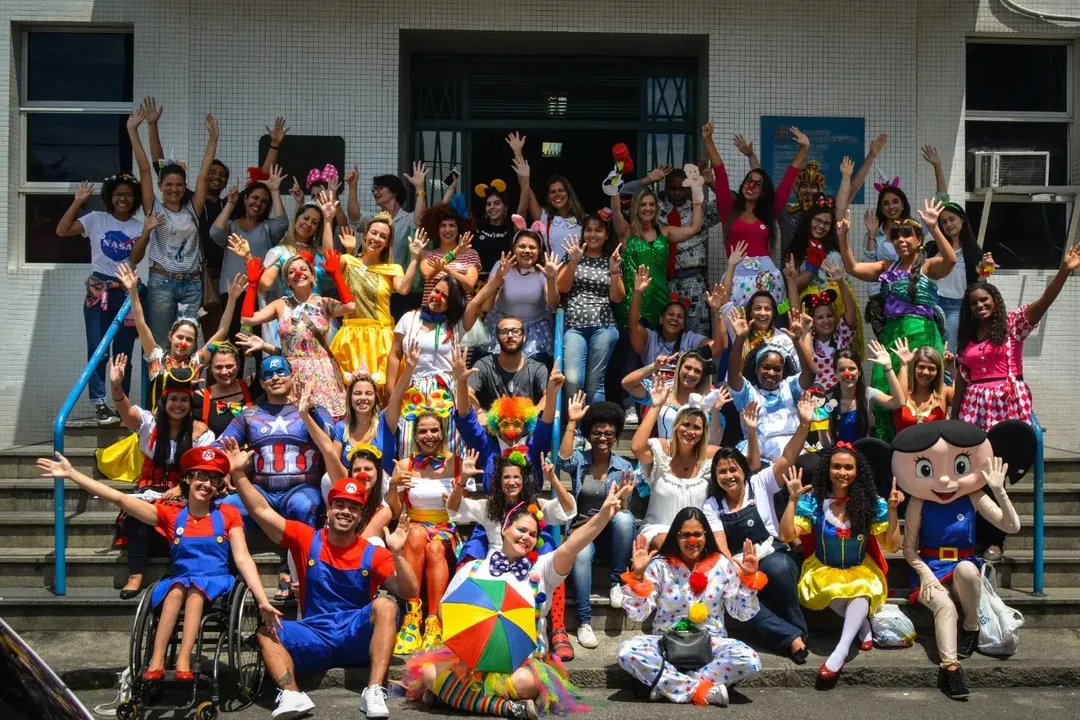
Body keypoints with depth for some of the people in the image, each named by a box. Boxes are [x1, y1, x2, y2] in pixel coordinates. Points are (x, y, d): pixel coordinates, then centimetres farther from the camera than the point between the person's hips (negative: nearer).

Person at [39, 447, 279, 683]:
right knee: (177, 589, -32)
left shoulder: (228, 515, 3)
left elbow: (243, 559, -5)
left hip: (217, 583, -1)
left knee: (195, 589, -33)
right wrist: (72, 474, -4)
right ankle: (156, 661, -34)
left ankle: (183, 660, -41)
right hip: (180, 583, 2)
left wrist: (262, 601, -17)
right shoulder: (171, 514, 6)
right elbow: (120, 499, 1)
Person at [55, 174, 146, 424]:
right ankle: (99, 404, -8)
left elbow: (135, 258, -9)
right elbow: (61, 231, -10)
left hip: (127, 291, 2)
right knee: (98, 349, -8)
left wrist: (147, 232, -19)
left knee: (124, 351, 7)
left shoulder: (138, 226, 6)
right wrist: (77, 202, -14)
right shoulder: (97, 219, 1)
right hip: (98, 290, -2)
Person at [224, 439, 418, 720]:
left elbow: (409, 592, -10)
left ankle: (374, 693, -39)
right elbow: (262, 511, -2)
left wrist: (397, 553, -25)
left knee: (385, 605, -29)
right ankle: (291, 695, -40)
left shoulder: (373, 554, 1)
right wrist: (239, 473, -12)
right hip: (314, 637, 2)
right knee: (266, 630, -18)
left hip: (358, 637, -2)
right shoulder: (307, 540, 5)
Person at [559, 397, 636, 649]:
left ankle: (617, 581, -18)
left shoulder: (624, 467, 2)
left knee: (624, 518, -34)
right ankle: (584, 621, -29)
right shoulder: (579, 459, 2)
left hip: (611, 531, 1)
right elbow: (563, 460, -24)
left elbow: (623, 510, -2)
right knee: (580, 555, -36)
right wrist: (572, 421, -22)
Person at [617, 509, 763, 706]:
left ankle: (669, 684, -21)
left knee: (750, 661, -30)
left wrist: (748, 578, -12)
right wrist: (638, 575, -20)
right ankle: (702, 689, -27)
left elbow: (743, 614, 0)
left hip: (711, 643, 1)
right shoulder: (659, 565, -3)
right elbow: (637, 614, -8)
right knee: (627, 651, -30)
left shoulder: (722, 565, 2)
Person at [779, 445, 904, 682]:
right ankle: (863, 625, -9)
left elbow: (892, 545, -4)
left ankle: (840, 652, -40)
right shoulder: (813, 500, -8)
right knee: (831, 591, -35)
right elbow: (786, 536, -15)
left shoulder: (871, 503, -5)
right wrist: (793, 500, -22)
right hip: (824, 570, 0)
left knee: (862, 589, -34)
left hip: (861, 571, 0)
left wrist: (892, 509, -14)